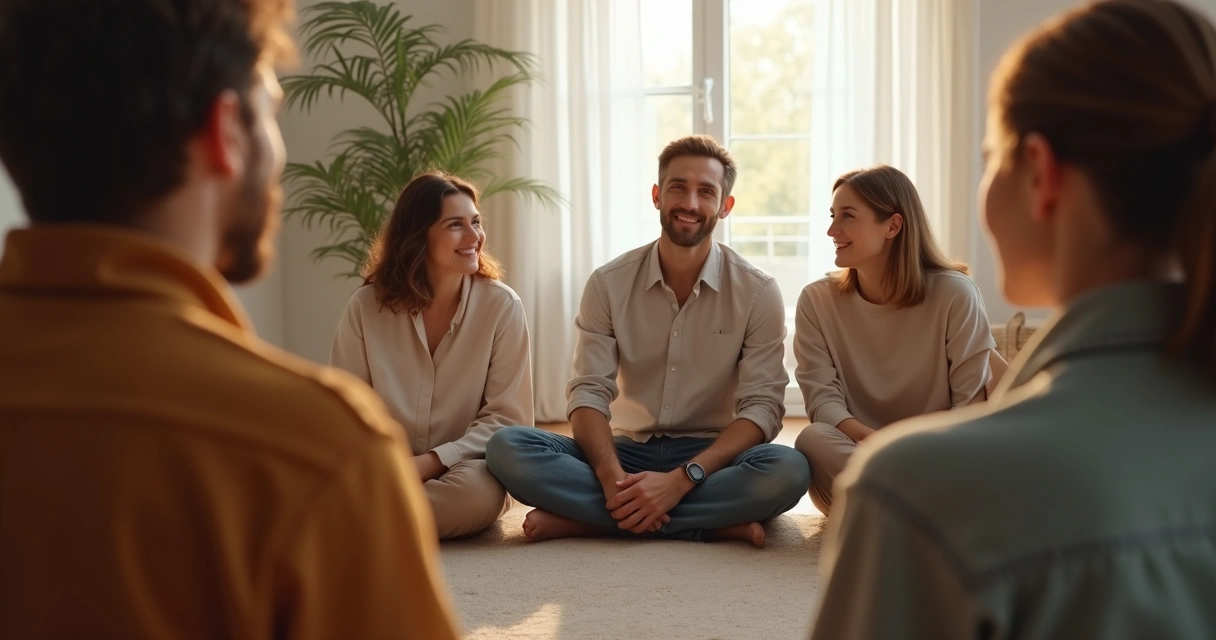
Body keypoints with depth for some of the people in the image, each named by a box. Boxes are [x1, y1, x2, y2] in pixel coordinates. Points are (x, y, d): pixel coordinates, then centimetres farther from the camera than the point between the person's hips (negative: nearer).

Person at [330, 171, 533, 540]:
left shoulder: (501, 305, -4)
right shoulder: (366, 305, -1)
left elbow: (507, 417, -5)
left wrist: (429, 463, -17)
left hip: (458, 468, 1)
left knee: (478, 493, -36)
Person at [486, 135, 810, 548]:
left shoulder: (758, 293, -4)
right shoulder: (608, 284, 1)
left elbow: (762, 406, -11)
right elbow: (589, 391, -6)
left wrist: (680, 480, -26)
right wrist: (612, 476, -27)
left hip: (710, 457, -1)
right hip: (627, 452, 2)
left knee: (789, 470, -35)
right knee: (507, 448, -24)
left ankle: (580, 519, -27)